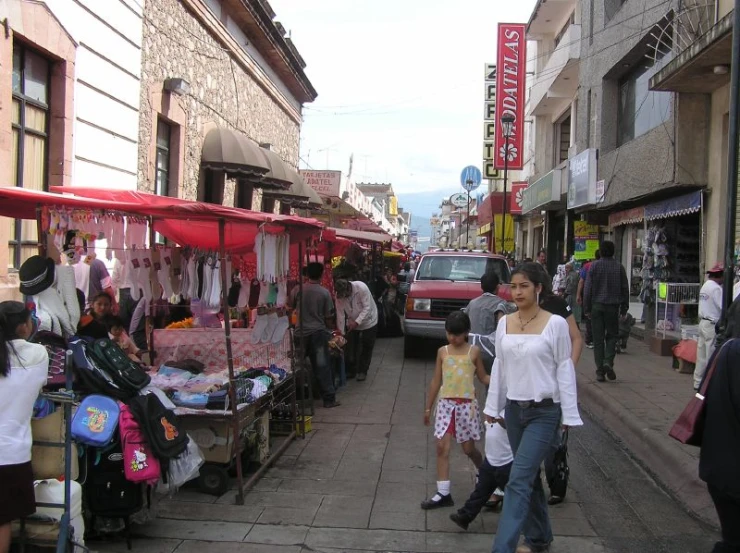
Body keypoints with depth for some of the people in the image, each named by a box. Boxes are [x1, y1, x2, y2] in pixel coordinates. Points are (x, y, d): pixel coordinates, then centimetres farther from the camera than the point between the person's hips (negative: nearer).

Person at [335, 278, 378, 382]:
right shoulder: (340, 296, -20)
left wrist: (357, 322, -35)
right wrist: (341, 333, -15)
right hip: (352, 323, 3)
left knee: (366, 348, 4)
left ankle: (362, 371, 16)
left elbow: (367, 308, -29)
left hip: (368, 321, -3)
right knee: (350, 348, 4)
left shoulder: (362, 288, -32)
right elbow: (340, 314, -15)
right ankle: (351, 371, 19)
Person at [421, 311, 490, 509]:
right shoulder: (442, 351, 5)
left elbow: (483, 377, 5)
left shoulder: (473, 351, -1)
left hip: (467, 404, -2)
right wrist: (428, 407, 12)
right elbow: (436, 380, 10)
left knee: (468, 448, 6)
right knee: (442, 447, -5)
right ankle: (443, 493, 0)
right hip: (445, 403, 2)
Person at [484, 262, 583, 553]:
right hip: (514, 409, 5)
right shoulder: (504, 323, 4)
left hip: (544, 412, -5)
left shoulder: (555, 324, -10)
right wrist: (493, 406, 12)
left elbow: (564, 369, -7)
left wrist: (569, 415, -7)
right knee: (529, 476, 17)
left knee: (518, 480, -10)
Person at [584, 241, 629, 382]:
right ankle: (608, 362, -9)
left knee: (598, 338, 4)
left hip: (597, 306, 0)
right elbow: (625, 289, 4)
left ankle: (600, 370, 4)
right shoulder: (619, 267, 1)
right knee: (612, 335, 13)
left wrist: (587, 308, 3)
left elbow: (587, 289, -3)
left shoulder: (594, 266, -2)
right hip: (613, 306, 0)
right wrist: (624, 308, 12)